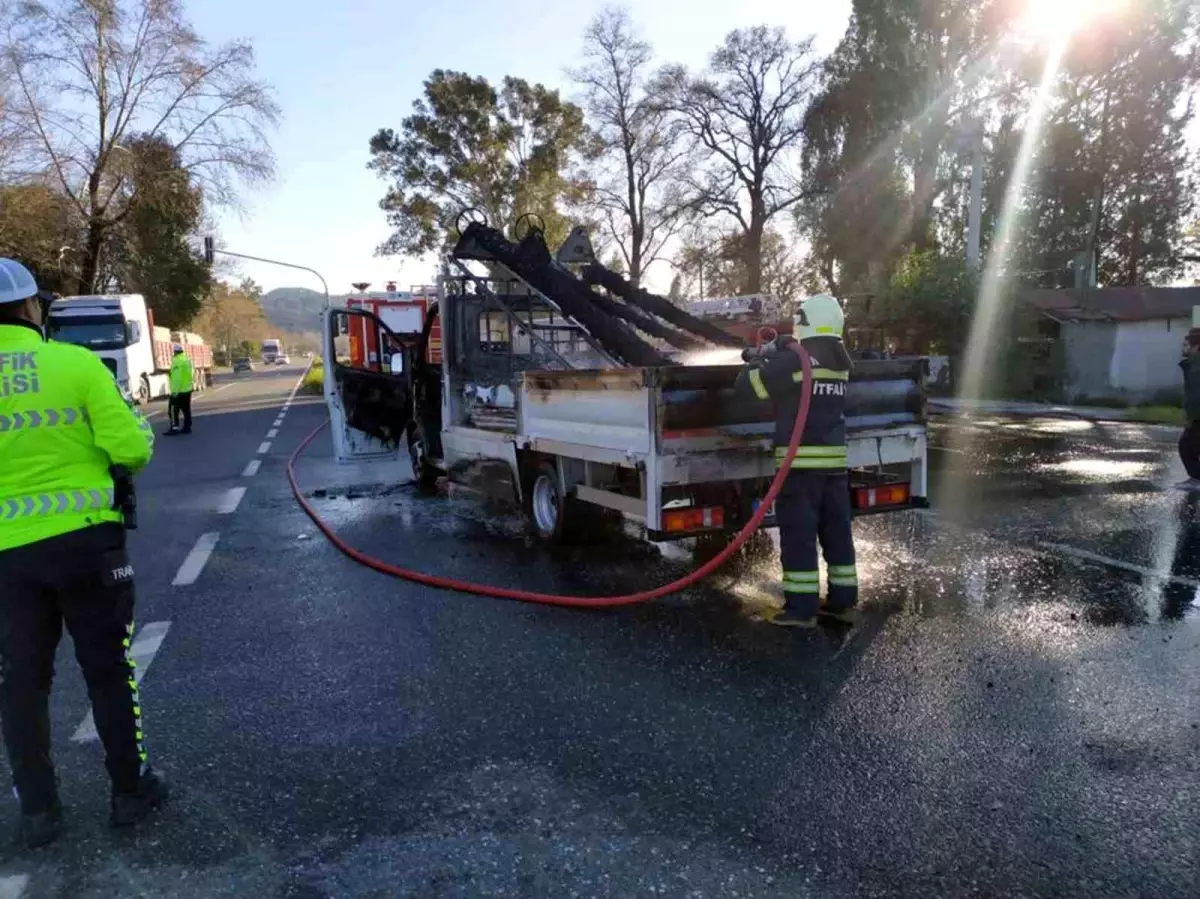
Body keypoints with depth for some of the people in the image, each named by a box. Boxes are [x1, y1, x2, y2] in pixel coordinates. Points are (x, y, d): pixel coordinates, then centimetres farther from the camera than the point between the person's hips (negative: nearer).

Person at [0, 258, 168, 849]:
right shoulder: (75, 362, -9)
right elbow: (130, 449, -12)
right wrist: (139, 427, 10)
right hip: (85, 538, -2)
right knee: (108, 668, 12)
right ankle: (129, 791, 23)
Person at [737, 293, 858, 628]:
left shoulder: (795, 359, -13)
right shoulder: (840, 361, 10)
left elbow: (748, 382, -10)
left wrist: (768, 352, 5)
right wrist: (779, 353, 19)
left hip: (801, 460, -7)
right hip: (834, 458, 7)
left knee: (798, 535, -2)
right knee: (836, 531, 13)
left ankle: (802, 608, 2)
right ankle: (842, 600, 21)